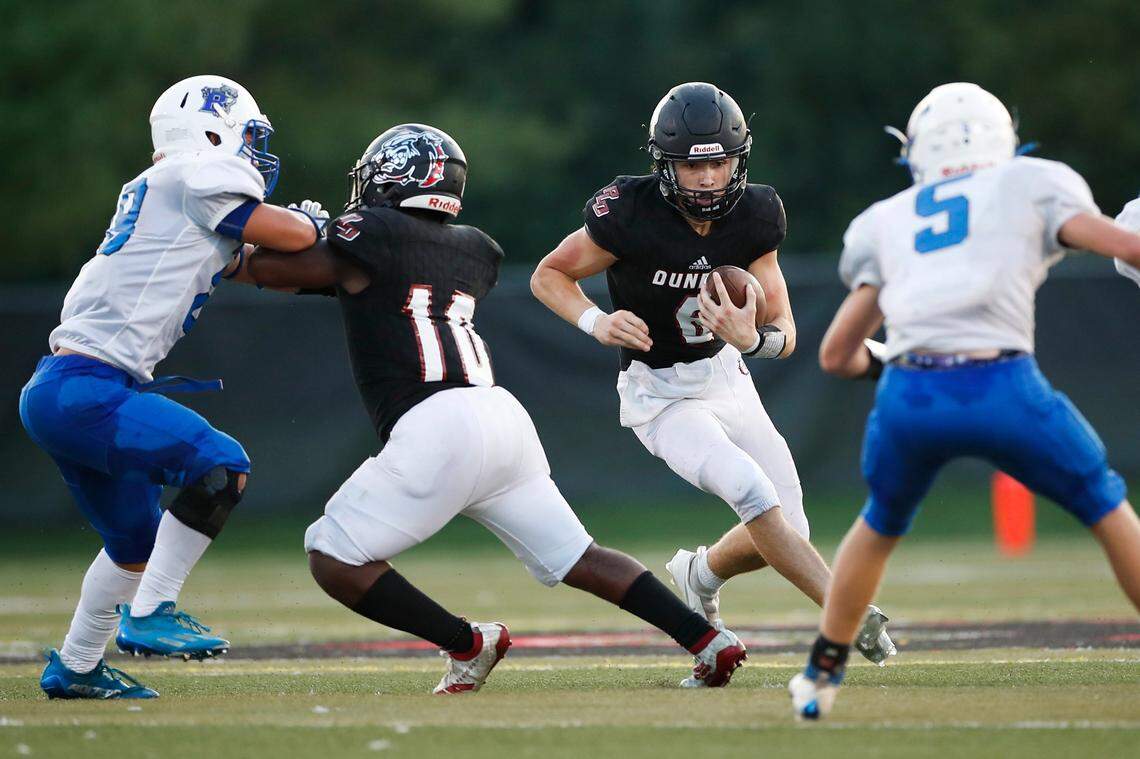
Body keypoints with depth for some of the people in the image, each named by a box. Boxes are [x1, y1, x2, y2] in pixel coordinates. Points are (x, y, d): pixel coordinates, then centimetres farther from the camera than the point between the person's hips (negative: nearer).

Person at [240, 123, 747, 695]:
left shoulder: (368, 237, 2)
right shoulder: (473, 251, 21)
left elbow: (262, 268, 13)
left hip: (437, 431, -7)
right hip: (505, 417, 7)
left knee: (333, 559, 0)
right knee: (577, 559, 15)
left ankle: (466, 645, -1)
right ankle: (708, 640, 7)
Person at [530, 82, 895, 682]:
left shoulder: (755, 217, -11)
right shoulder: (630, 215, -24)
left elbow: (785, 334, -9)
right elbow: (548, 275, -9)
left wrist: (751, 338, -32)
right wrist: (598, 323, -26)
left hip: (726, 374, 5)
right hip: (659, 392, -5)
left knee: (787, 530, 4)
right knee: (754, 494, -27)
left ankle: (702, 573, 34)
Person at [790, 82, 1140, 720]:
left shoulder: (886, 224, 24)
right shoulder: (1029, 187, 17)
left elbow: (838, 355, 25)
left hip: (908, 398, 3)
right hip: (1003, 389, -3)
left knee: (881, 525, 31)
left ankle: (821, 675, 35)